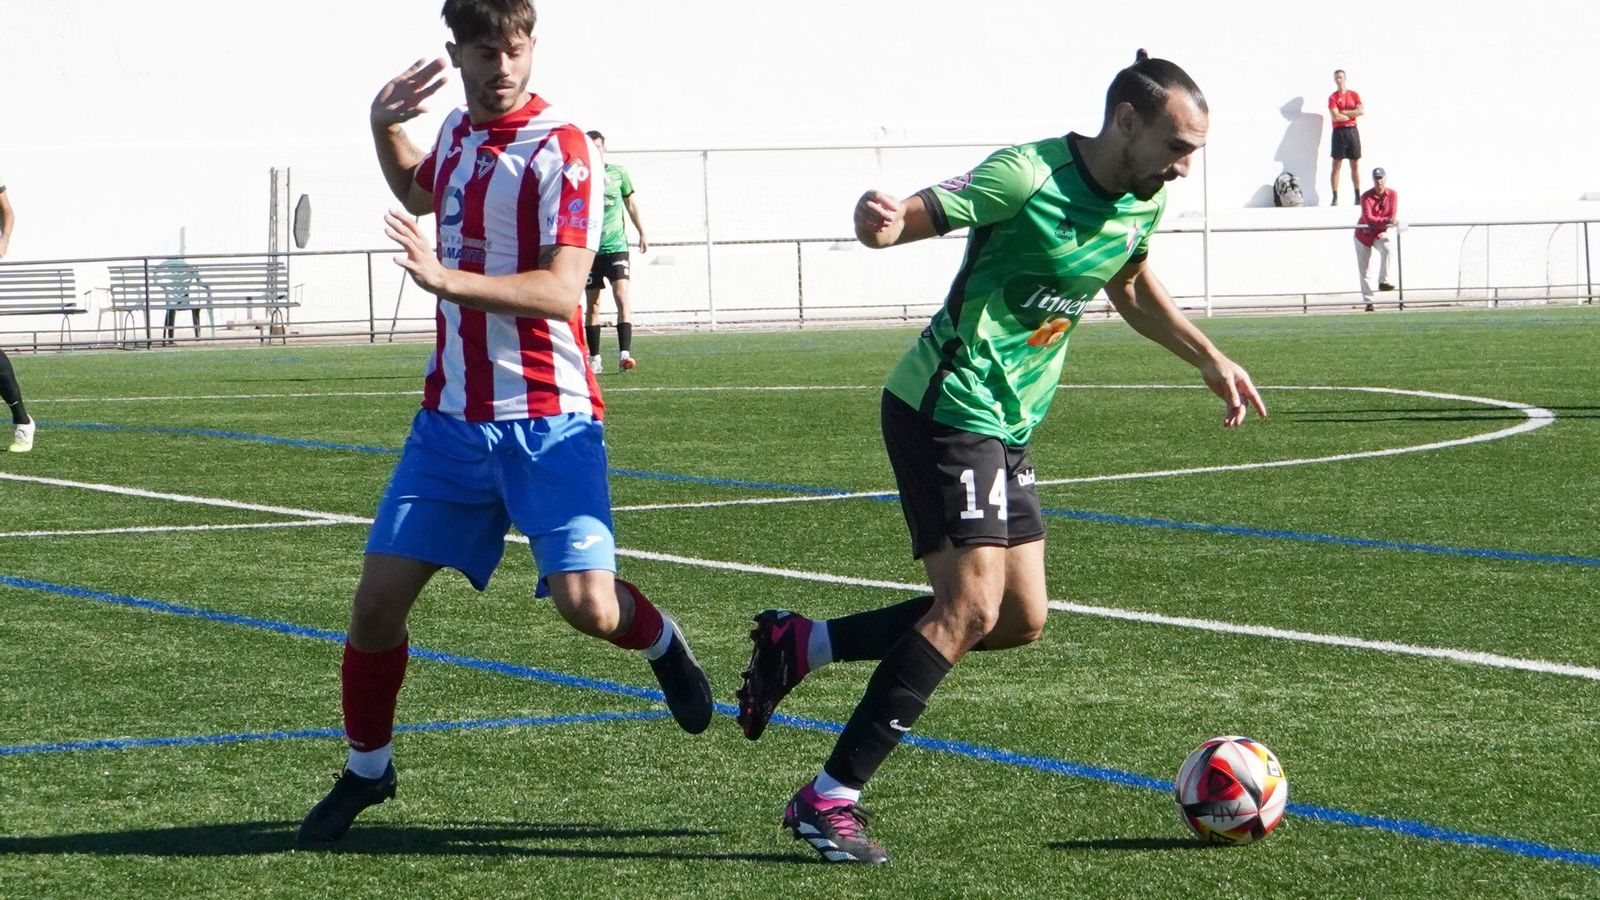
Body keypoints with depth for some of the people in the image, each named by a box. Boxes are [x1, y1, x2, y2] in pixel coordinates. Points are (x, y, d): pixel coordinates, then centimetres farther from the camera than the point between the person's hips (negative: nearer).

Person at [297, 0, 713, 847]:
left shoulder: (559, 149, -13)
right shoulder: (459, 132, 9)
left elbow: (561, 289, -23)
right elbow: (418, 192, 34)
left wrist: (449, 278, -35)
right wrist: (383, 127, 16)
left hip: (549, 419, -6)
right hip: (453, 416, 6)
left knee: (586, 604, -18)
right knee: (377, 599, 0)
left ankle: (660, 642, 18)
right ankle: (366, 770, 21)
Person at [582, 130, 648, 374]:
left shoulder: (618, 173, 4)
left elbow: (630, 203, 16)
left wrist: (642, 233, 16)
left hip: (616, 246, 0)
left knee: (622, 298, -14)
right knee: (593, 304, 4)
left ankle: (625, 354, -19)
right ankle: (594, 358, 12)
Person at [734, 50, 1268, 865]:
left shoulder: (1142, 203, 7)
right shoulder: (1028, 176, -19)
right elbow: (908, 217, -20)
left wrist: (1208, 359, 23)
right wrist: (880, 219, -43)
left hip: (1005, 428, 9)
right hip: (947, 408, -9)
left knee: (1020, 619, 8)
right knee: (970, 605, -18)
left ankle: (801, 644, 18)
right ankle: (828, 800, -13)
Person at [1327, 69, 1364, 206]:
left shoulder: (1354, 95, 10)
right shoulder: (1332, 97, 0)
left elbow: (1362, 111, -3)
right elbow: (1335, 117, -13)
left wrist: (1344, 112, -8)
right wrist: (1352, 114, -3)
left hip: (1353, 131, 3)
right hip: (1339, 132, -3)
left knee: (1355, 164, 5)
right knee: (1336, 165, -4)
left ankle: (1358, 196, 8)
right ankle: (1335, 197, -5)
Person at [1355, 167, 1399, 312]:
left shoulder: (1392, 195, -7)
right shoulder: (1366, 197, -16)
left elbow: (1393, 217, -13)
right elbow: (1368, 218, -30)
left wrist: (1376, 224, -28)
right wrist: (1386, 221, -44)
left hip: (1380, 233, 1)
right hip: (1363, 235, -1)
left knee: (1386, 248, -33)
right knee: (1365, 271, -1)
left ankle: (1383, 282, -26)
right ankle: (1368, 302, 5)